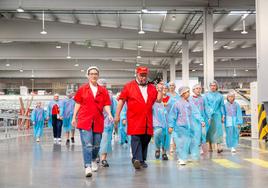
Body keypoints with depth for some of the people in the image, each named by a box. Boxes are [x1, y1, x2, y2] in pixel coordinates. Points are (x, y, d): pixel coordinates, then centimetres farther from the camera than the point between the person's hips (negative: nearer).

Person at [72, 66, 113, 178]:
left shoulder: (103, 91, 8)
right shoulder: (82, 89, 5)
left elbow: (106, 105, 5)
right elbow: (78, 104, 9)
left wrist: (109, 114, -13)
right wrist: (74, 117, 7)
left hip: (98, 121, 3)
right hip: (85, 120, -2)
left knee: (96, 145, 13)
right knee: (87, 144, -12)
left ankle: (93, 160, 40)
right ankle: (87, 167, -11)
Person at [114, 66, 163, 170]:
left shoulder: (152, 88, 14)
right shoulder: (129, 86, 3)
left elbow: (159, 100, 13)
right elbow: (121, 101, 2)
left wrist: (160, 90, -3)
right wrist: (117, 115, -2)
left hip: (147, 120, 4)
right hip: (134, 119, -4)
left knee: (146, 139, 8)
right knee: (136, 138, -12)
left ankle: (142, 160, 20)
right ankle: (137, 159, -17)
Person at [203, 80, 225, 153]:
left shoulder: (220, 96, 10)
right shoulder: (206, 95, 5)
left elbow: (222, 106, 10)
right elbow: (205, 105, 0)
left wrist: (223, 116, 3)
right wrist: (208, 116, -9)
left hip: (217, 115, 0)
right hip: (208, 115, 0)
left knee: (218, 129, -10)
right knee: (210, 130, 2)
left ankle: (218, 146, -18)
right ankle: (210, 146, 10)